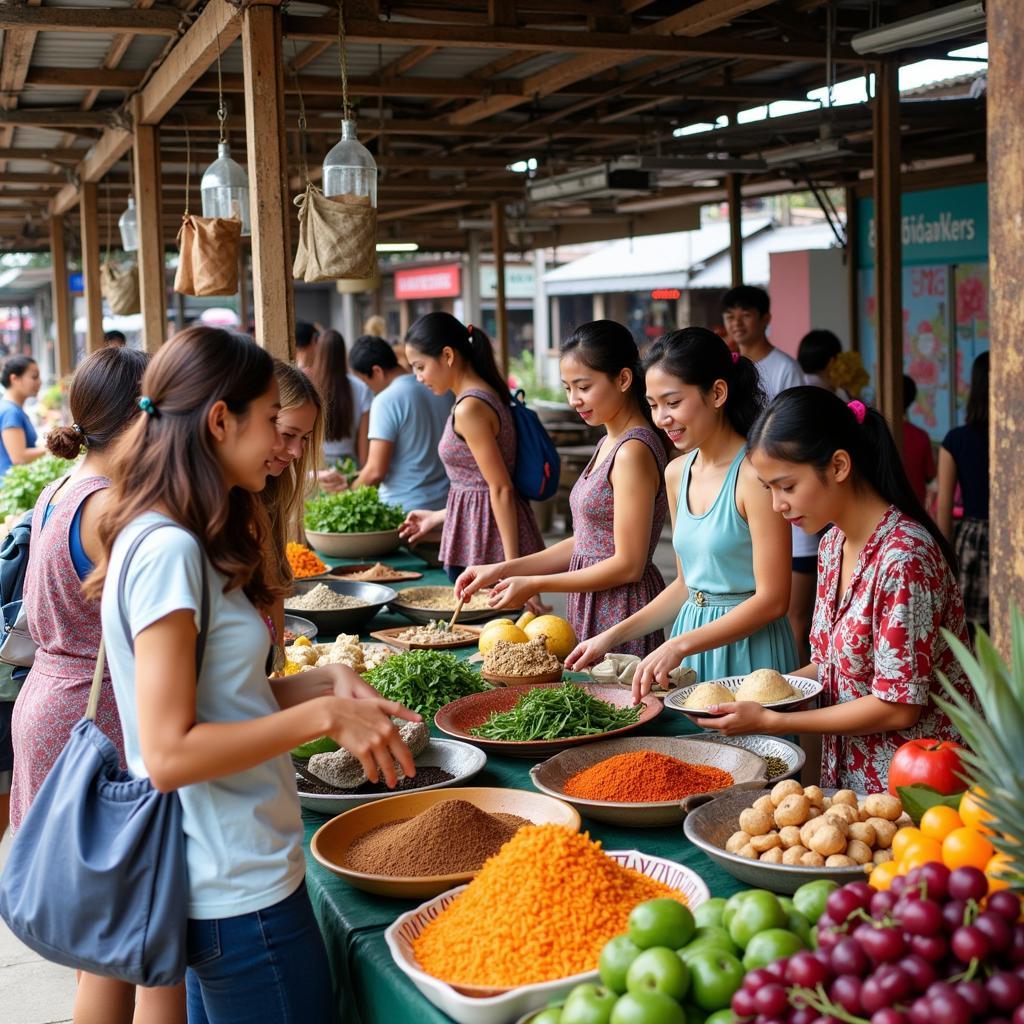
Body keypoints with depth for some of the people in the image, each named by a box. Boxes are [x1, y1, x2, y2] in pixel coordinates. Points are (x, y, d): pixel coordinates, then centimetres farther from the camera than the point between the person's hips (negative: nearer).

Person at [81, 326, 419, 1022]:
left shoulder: (177, 542, 8)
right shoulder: (167, 551, -20)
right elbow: (169, 753, -23)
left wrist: (321, 683, -1)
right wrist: (324, 715, -20)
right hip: (238, 890, -9)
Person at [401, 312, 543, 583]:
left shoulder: (469, 408, -18)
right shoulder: (487, 395, 11)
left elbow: (501, 489, -20)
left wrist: (511, 564, -20)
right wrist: (437, 517, 25)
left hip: (481, 544, -9)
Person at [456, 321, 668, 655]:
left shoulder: (633, 451, -17)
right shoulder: (610, 443, 12)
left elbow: (628, 565, -18)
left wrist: (534, 584, -13)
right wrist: (503, 569, 7)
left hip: (622, 612, -9)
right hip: (590, 610, 9)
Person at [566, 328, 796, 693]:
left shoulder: (753, 473, -16)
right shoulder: (677, 473, 7)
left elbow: (771, 600, -17)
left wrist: (679, 646, -22)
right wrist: (613, 635, 6)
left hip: (747, 650, -6)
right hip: (690, 640, 7)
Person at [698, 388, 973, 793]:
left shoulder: (905, 557, -21)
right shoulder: (832, 545, 6)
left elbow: (898, 707, -20)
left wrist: (770, 721, -16)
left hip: (907, 786, -7)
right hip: (845, 775, 7)